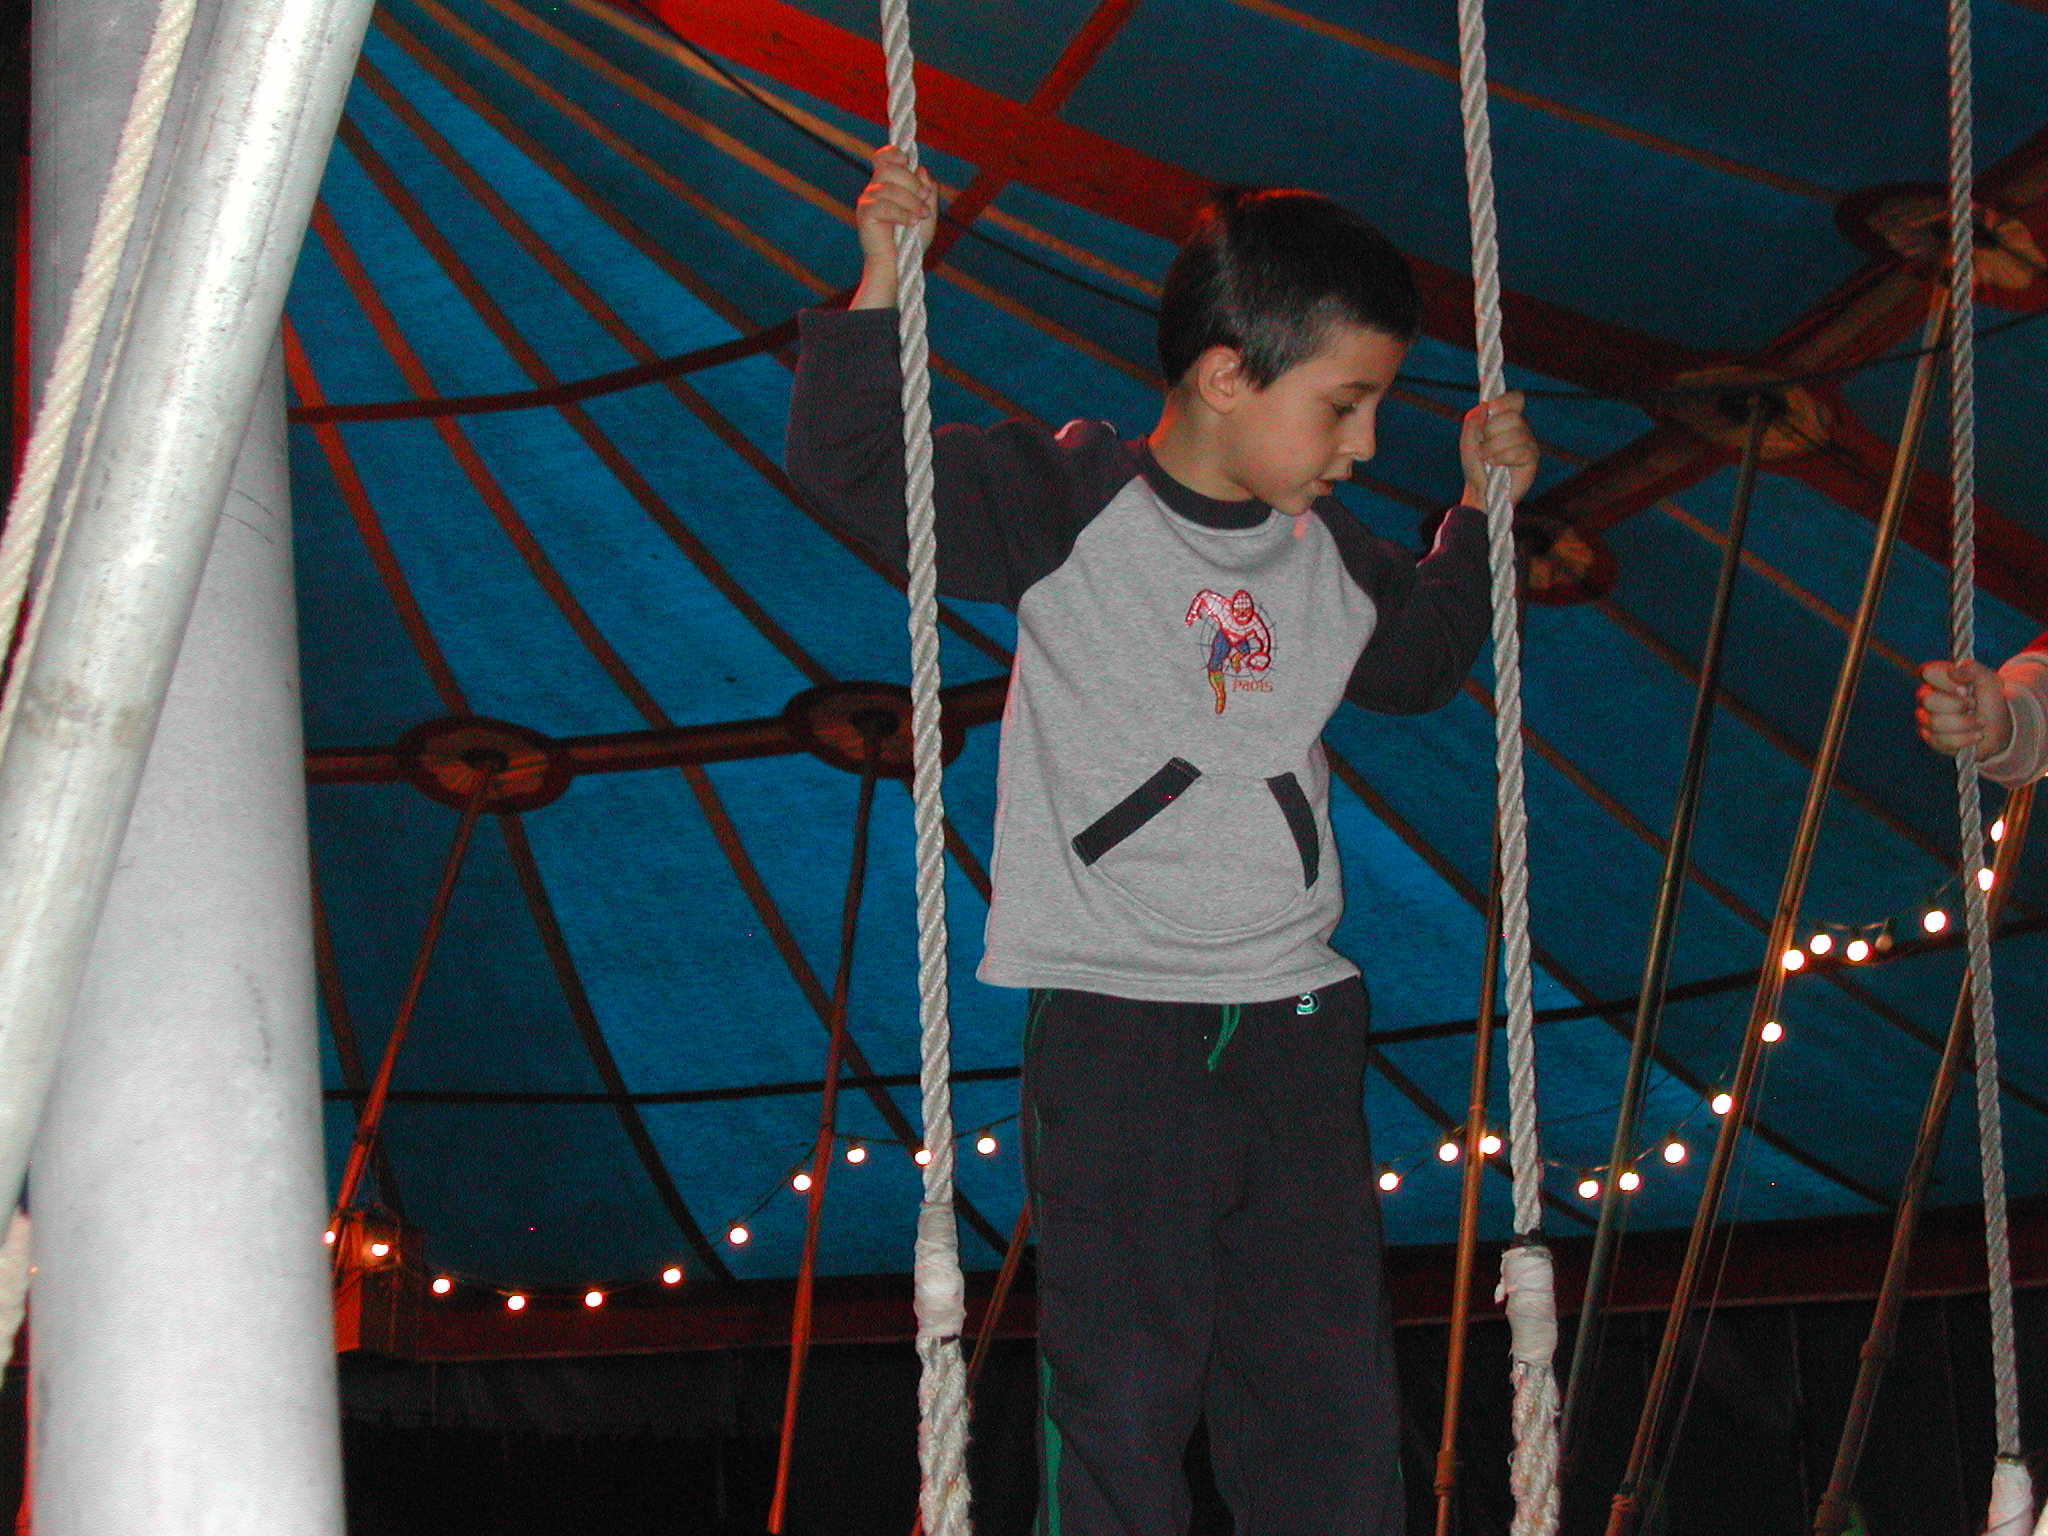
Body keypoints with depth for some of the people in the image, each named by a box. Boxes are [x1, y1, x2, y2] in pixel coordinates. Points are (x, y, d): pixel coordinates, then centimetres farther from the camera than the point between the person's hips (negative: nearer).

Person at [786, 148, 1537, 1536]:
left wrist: (1481, 509, 20)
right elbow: (856, 466, -10)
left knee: (1336, 1399, 7)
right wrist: (884, 279, -20)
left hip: (1297, 1023, 5)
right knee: (1124, 1396, -4)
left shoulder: (1326, 550, 11)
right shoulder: (1073, 500, -5)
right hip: (1115, 1021, -5)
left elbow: (1422, 662, 30)